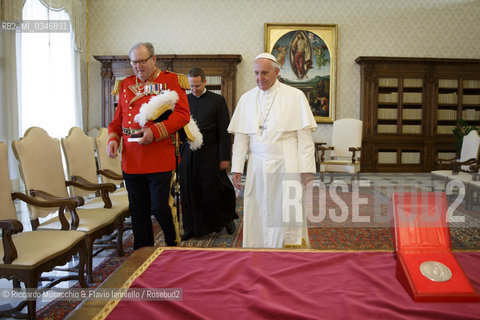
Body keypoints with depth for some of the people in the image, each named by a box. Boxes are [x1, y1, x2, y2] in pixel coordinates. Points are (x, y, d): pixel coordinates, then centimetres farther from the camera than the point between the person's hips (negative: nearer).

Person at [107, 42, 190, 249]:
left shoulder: (171, 80, 2)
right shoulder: (126, 85, 16)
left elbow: (183, 114, -7)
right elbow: (118, 119, 21)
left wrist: (155, 131, -18)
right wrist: (113, 139, 2)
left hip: (159, 159, -4)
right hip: (132, 160, 5)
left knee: (159, 207, -4)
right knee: (138, 211, 10)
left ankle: (173, 247, 22)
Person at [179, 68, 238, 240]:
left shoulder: (217, 100, 0)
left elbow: (224, 132, -3)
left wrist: (225, 157, -7)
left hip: (209, 155, -3)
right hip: (187, 154, 3)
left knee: (213, 192, 4)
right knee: (189, 192, 7)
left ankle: (227, 219, 29)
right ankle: (192, 227, 22)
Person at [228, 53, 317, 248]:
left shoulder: (294, 96, 0)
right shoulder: (247, 99, 9)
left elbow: (304, 136, -3)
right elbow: (241, 137, 9)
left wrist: (307, 168, -8)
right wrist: (237, 168, 4)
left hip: (286, 166, -3)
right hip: (257, 168, 3)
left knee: (287, 216, 0)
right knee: (259, 216, 5)